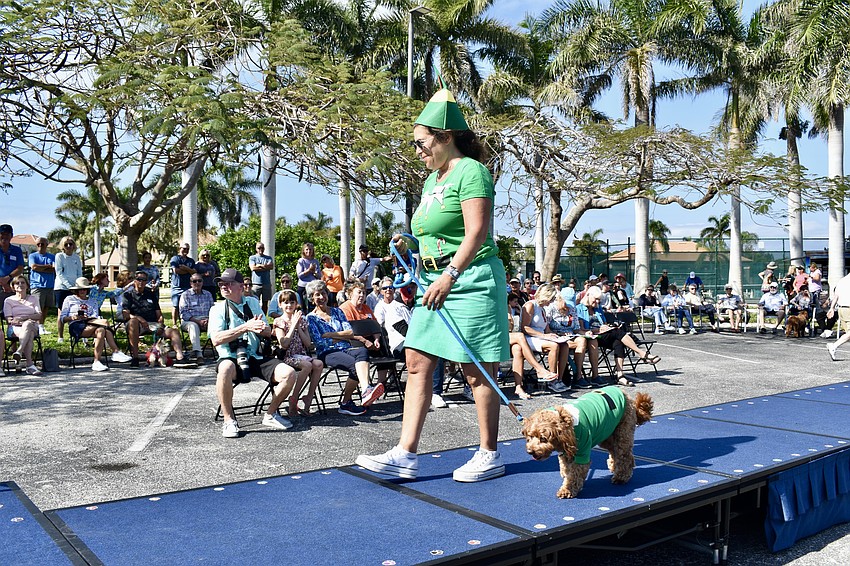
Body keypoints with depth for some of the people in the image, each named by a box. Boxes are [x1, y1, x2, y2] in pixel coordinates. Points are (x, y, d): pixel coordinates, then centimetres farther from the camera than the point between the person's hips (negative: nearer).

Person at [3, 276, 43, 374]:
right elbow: (8, 320, 3)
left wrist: (23, 317, -10)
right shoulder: (9, 300, 18)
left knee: (27, 325, -39)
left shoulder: (33, 299, 24)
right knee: (29, 334, -39)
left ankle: (19, 352, -54)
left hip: (33, 326, 1)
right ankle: (29, 364, -54)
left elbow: (39, 316, 7)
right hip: (15, 328, -1)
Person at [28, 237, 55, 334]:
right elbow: (33, 267, -9)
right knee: (39, 307, -10)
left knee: (46, 307, 5)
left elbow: (54, 269, -2)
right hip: (37, 285, -3)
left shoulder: (52, 257, 14)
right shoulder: (33, 256, 9)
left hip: (49, 285, 3)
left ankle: (42, 326, 12)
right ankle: (40, 327, -12)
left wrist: (40, 268, -7)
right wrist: (48, 266, -5)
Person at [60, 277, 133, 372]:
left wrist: (87, 318, -10)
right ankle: (116, 352, -43)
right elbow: (62, 318, 13)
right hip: (76, 326, -4)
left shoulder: (92, 302, 30)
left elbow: (95, 316, 12)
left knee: (101, 330, -37)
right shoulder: (69, 299, 22)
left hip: (90, 325, 4)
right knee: (105, 322, -32)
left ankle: (97, 362, -45)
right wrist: (72, 317, -9)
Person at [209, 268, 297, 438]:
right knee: (225, 369, -39)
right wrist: (245, 327, -16)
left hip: (256, 358, 4)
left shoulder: (253, 303, 16)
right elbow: (216, 340, -10)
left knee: (289, 374, -18)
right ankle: (229, 420, -21)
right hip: (231, 358, -4)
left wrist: (260, 328, -11)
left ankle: (270, 415, 5)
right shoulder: (217, 309, 5)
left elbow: (268, 333, 14)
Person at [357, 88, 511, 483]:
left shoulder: (470, 171, -9)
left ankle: (490, 455, 12)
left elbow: (476, 233, -18)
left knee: (477, 369, -1)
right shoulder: (432, 178, 19)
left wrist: (450, 275, -23)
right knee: (417, 362, 3)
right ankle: (406, 455, 6)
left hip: (470, 279, -9)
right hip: (435, 280, 9)